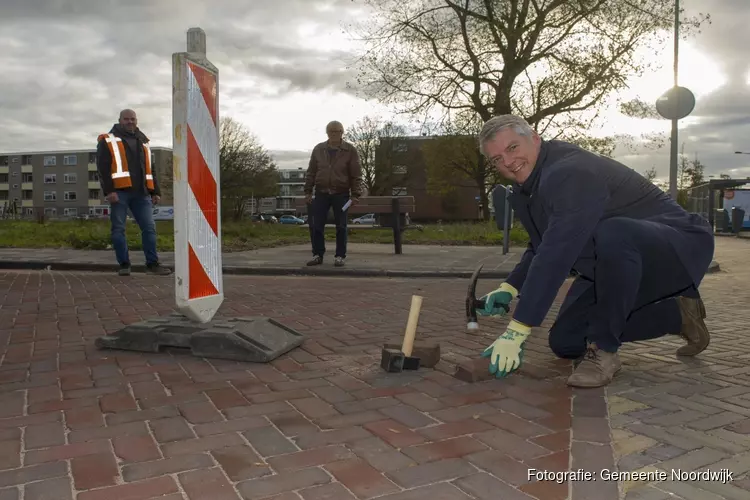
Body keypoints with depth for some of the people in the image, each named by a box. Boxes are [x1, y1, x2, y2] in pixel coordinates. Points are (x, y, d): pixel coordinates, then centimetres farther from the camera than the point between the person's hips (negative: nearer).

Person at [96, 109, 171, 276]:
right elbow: (102, 168, -4)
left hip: (141, 193, 4)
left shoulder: (143, 142, 22)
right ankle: (124, 264, 6)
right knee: (118, 229, -1)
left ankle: (152, 263, 3)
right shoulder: (108, 141, 6)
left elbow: (150, 169, 23)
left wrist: (155, 192, 14)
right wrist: (109, 191, -14)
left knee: (149, 228, -1)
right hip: (120, 192, -4)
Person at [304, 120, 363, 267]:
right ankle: (317, 255, 10)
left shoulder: (350, 150, -2)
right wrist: (308, 191, 5)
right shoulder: (318, 149, 7)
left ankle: (339, 256, 10)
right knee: (316, 225, -1)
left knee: (341, 226, 1)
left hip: (341, 194, -2)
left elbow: (356, 175, -3)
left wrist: (355, 194, -9)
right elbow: (311, 172, 10)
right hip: (321, 193, 2)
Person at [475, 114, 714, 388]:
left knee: (611, 235, -41)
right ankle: (677, 314, 17)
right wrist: (509, 288, -2)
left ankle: (603, 349, -19)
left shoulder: (569, 172, -28)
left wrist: (516, 331, -36)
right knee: (565, 342, 5)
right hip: (618, 266, 10)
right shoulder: (525, 188, 3)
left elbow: (557, 254, -36)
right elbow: (541, 248, 15)